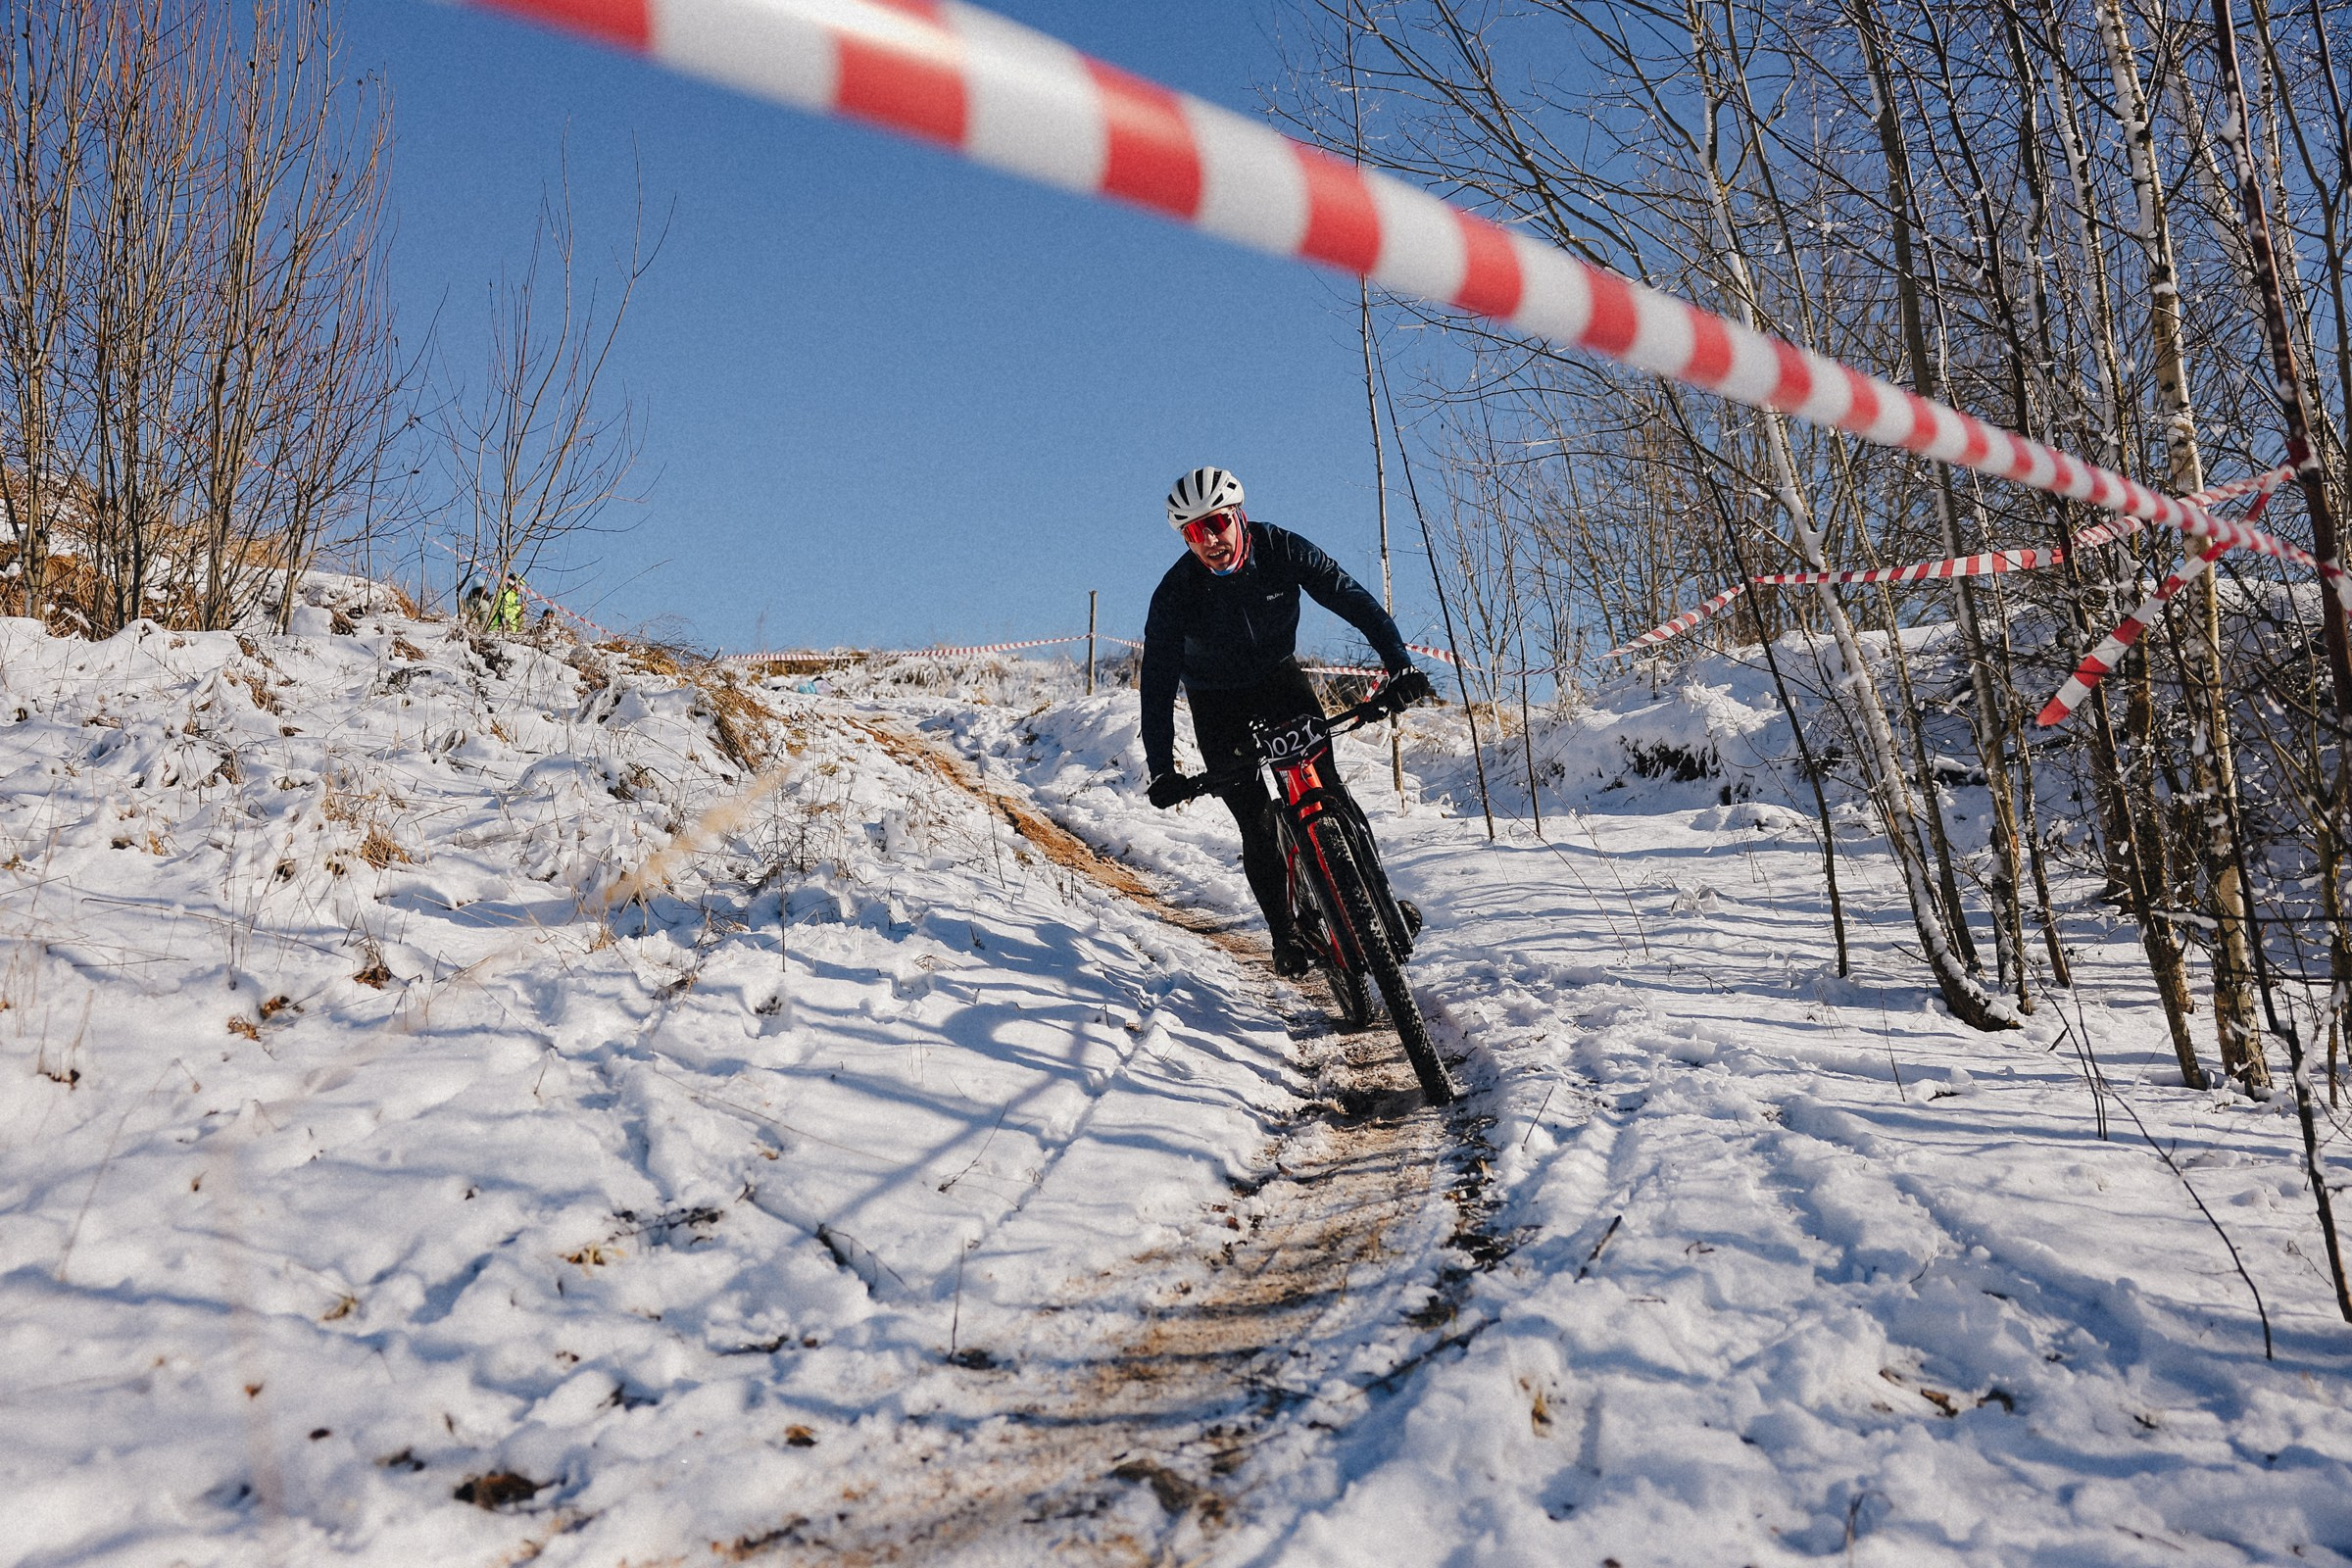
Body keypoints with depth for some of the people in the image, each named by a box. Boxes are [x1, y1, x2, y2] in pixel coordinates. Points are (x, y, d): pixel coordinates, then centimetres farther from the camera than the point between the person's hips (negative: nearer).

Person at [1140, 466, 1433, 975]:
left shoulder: (1281, 550, -22)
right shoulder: (1175, 594, -25)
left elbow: (1352, 599, -22)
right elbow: (1158, 681, -25)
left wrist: (1400, 664, -36)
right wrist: (1159, 770, -34)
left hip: (1279, 678, 1)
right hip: (1217, 703, -1)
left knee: (1326, 789, -17)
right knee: (1257, 824, -8)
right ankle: (1285, 935, 9)